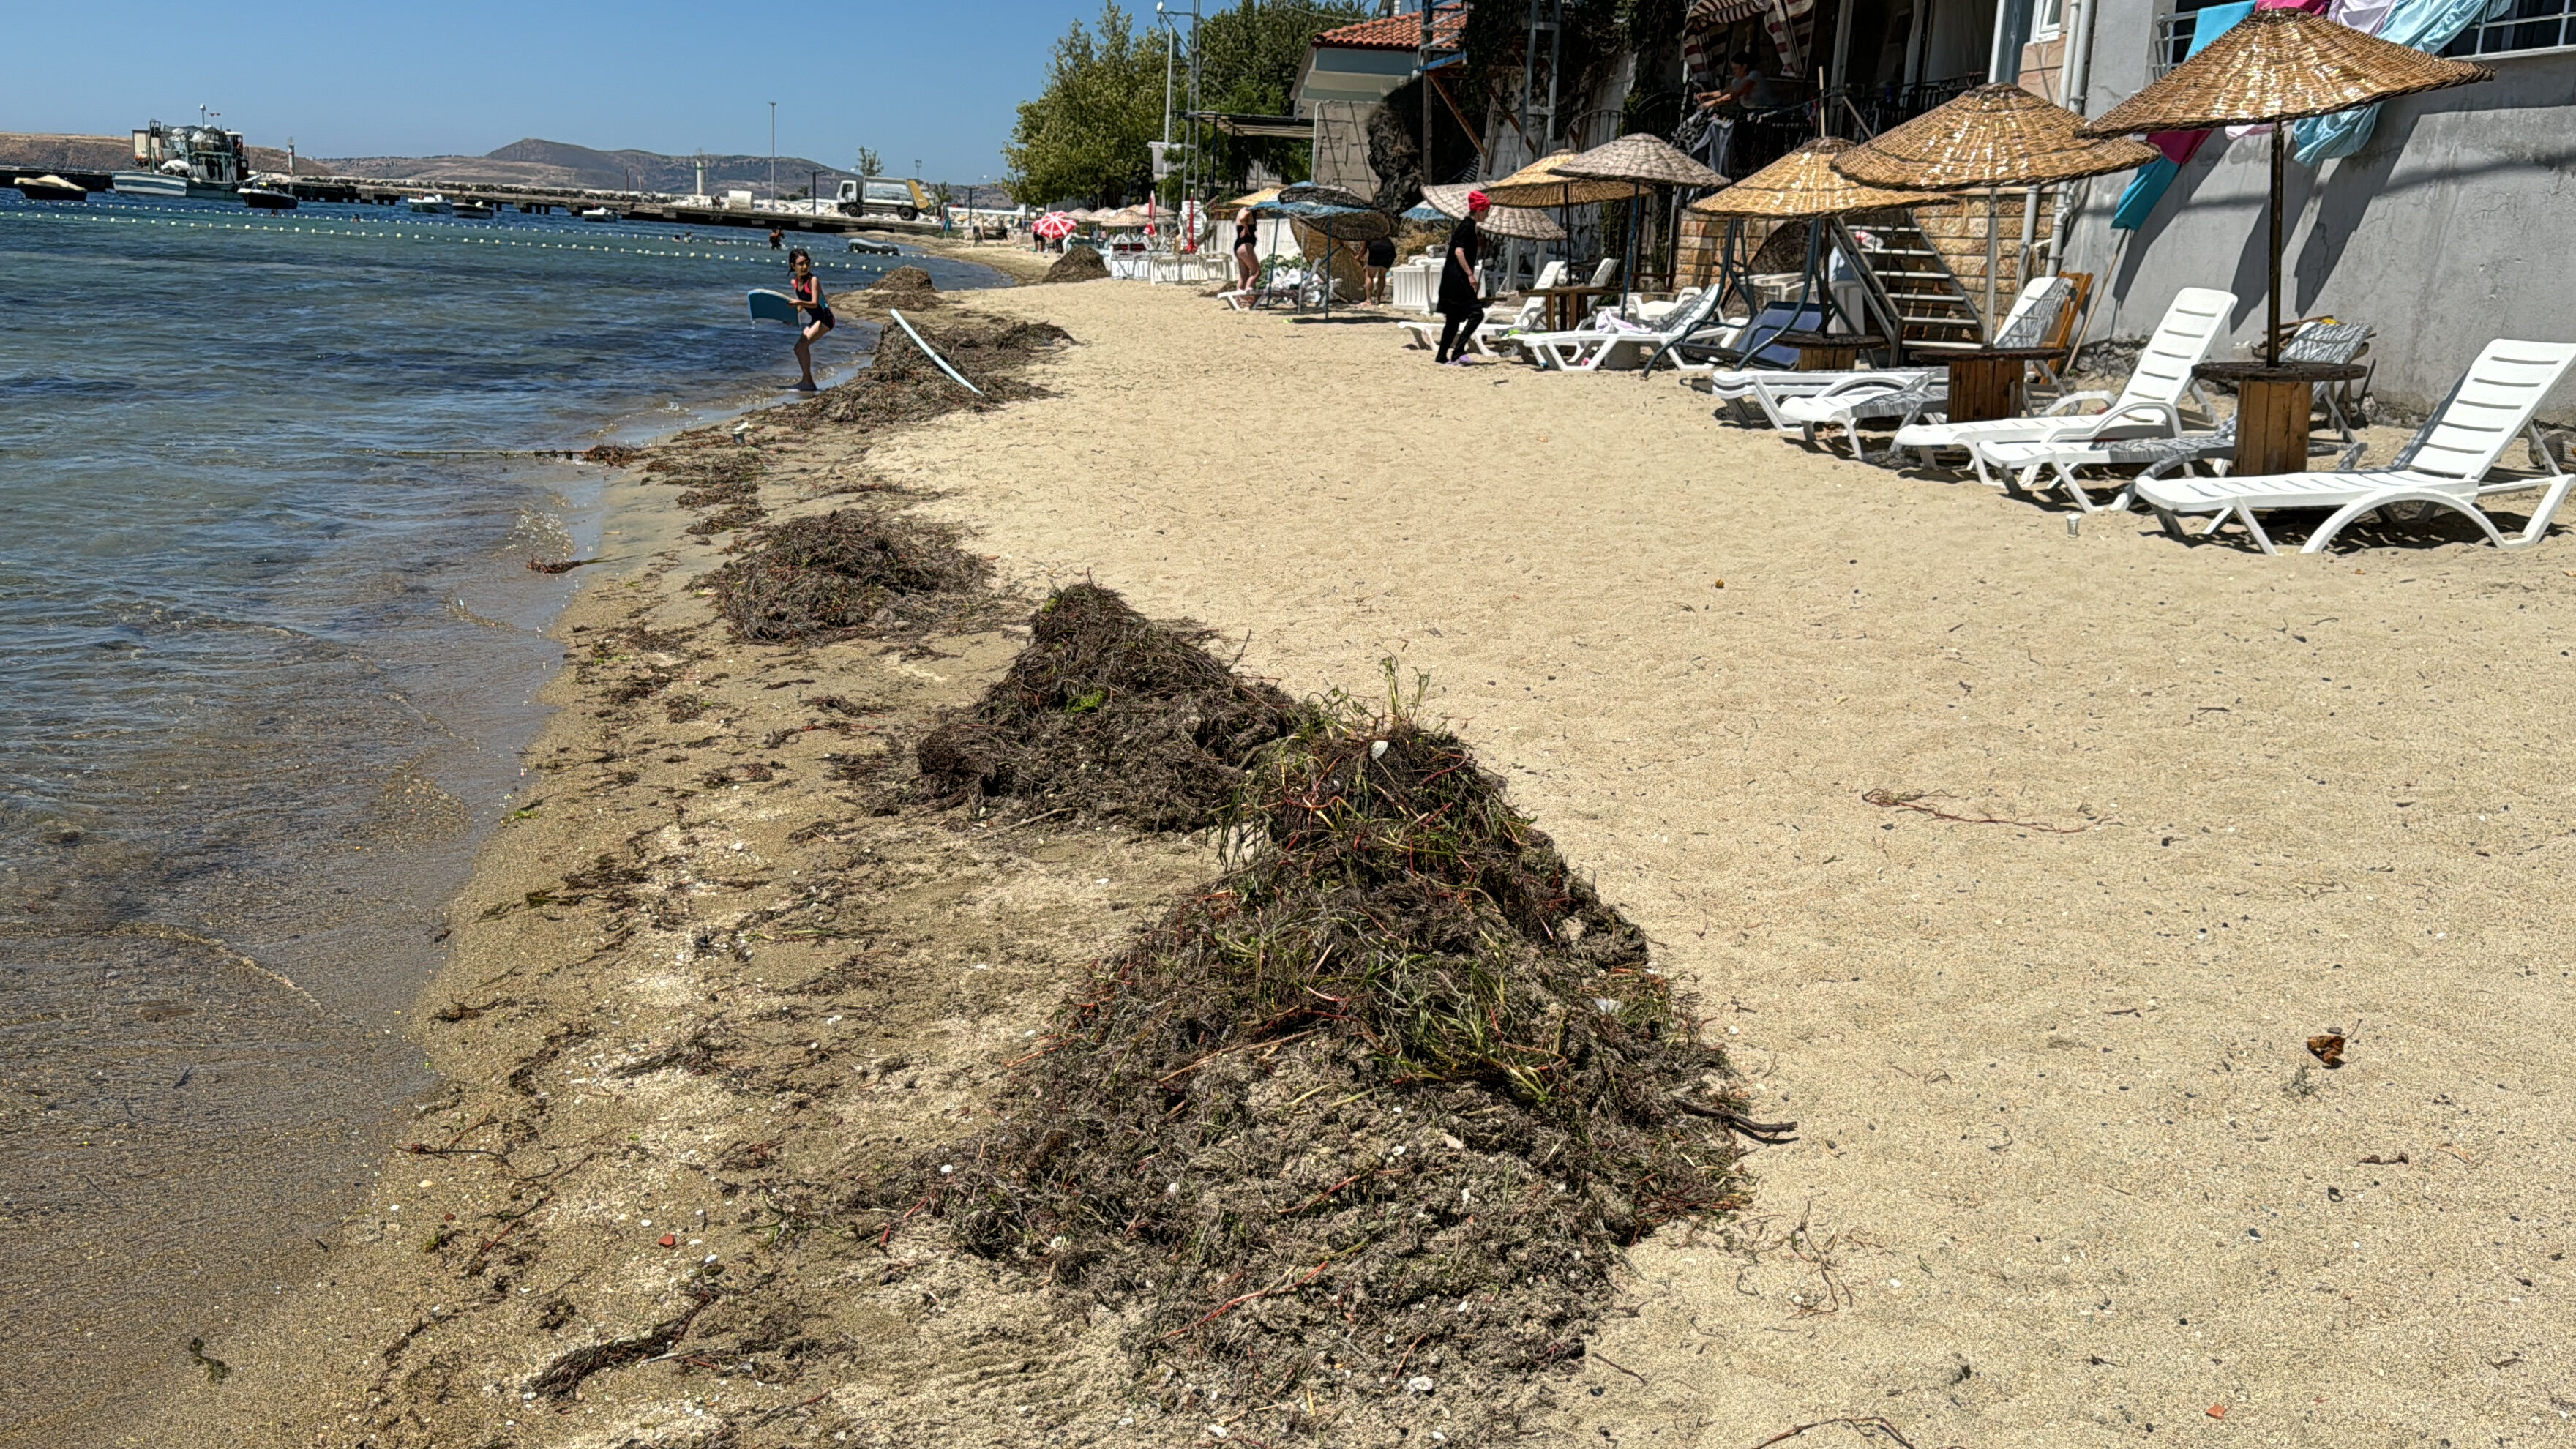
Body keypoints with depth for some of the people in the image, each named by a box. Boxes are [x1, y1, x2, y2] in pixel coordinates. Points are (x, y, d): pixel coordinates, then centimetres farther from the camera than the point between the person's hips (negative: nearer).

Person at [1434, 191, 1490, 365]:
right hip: (1457, 278, -10)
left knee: (1454, 318, 12)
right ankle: (1457, 351, -17)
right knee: (1476, 313, -12)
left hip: (1452, 279, 10)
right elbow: (1458, 251, -21)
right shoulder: (1467, 226, -11)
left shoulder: (1465, 225, 19)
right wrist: (1470, 274, -22)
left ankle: (1441, 356, 13)